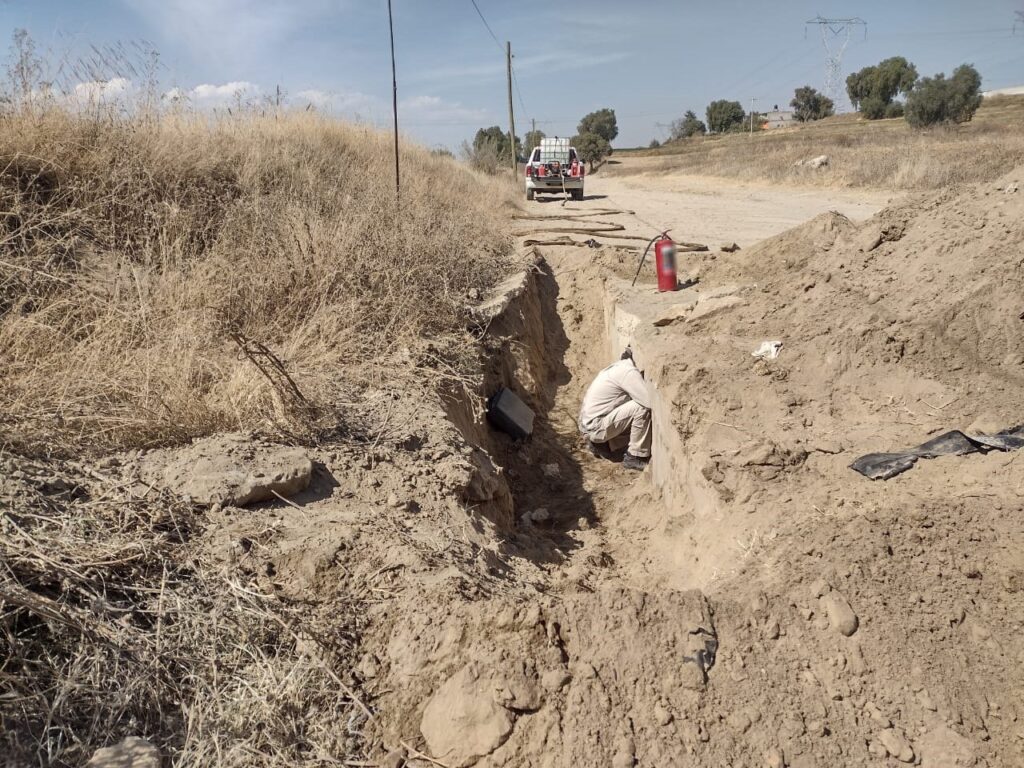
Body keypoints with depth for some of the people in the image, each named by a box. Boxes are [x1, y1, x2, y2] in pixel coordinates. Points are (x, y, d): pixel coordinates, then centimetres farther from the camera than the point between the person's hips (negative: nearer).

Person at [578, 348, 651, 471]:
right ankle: (634, 457, -7)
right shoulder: (629, 372, -19)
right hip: (595, 427, -10)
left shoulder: (621, 366, 10)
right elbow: (650, 401, -23)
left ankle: (601, 443, 14)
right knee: (642, 409, -18)